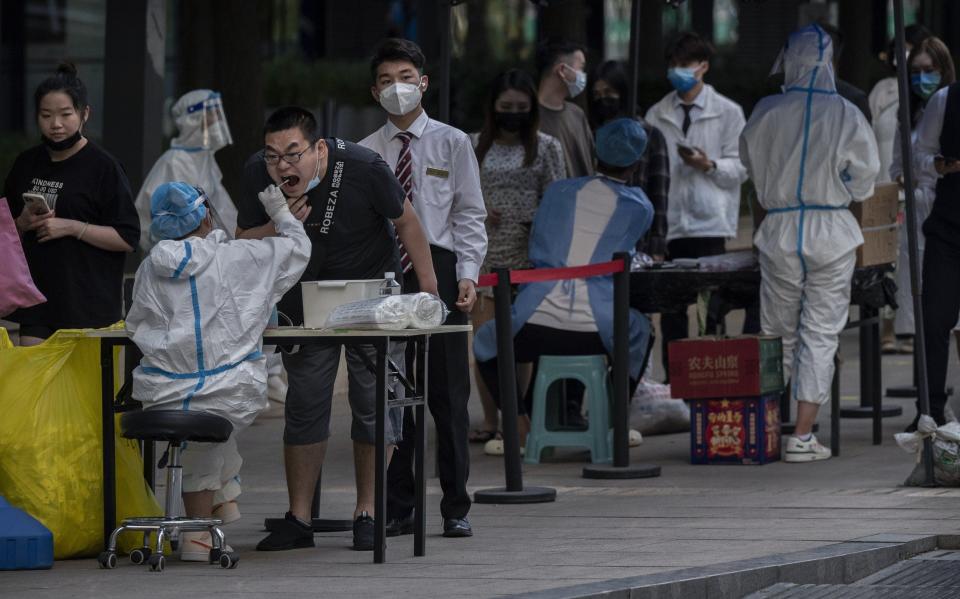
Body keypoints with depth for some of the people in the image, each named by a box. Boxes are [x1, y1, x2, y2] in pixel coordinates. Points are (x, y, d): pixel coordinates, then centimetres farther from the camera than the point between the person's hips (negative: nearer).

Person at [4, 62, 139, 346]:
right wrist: (24, 224, -2)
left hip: (87, 304, -5)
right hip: (37, 298, 5)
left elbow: (128, 238, -9)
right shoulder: (26, 165, 11)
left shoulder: (103, 167, -5)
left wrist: (71, 227, -17)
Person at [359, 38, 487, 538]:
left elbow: (469, 215, 5)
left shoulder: (452, 144, 7)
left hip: (438, 271, -1)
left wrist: (468, 273, -7)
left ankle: (456, 509, 6)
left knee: (448, 394, 0)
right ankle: (397, 509, 8)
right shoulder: (365, 154, 9)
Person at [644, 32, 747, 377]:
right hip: (669, 224, 3)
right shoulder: (657, 115, 15)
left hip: (710, 223, -3)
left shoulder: (727, 113, 6)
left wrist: (709, 165, -15)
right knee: (671, 311, 2)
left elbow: (740, 168, 3)